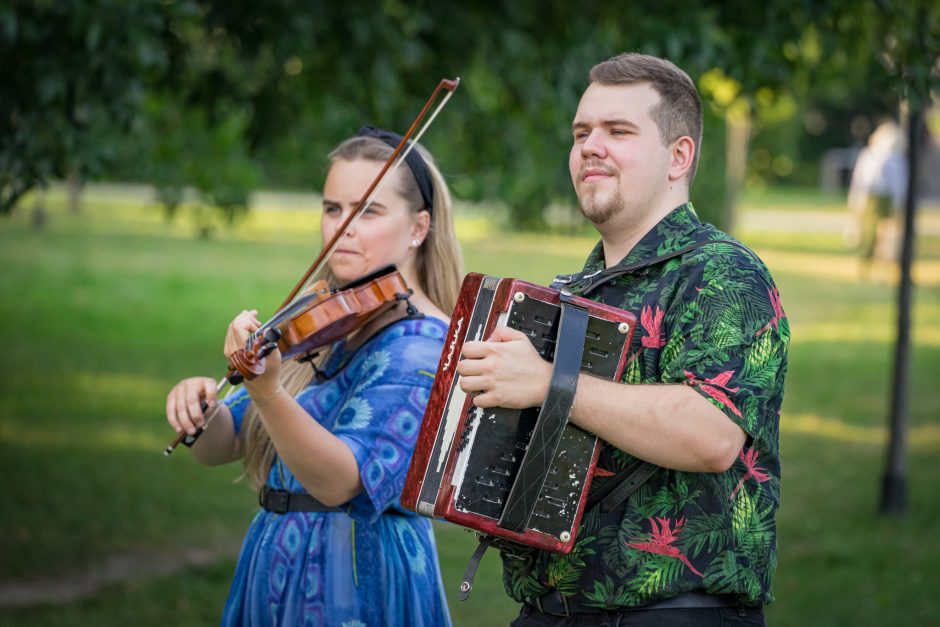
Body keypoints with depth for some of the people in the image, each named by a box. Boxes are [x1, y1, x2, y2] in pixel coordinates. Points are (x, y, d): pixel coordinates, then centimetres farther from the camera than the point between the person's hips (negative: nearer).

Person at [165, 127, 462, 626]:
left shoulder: (420, 345, -15)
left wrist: (267, 391, -42)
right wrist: (200, 405, -14)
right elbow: (220, 445, 7)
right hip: (273, 585, 8)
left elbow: (342, 482, -28)